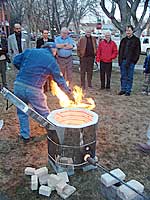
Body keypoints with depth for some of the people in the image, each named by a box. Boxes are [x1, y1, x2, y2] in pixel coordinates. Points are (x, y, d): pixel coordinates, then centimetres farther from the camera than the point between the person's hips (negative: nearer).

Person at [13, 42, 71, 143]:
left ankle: (25, 135, 27)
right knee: (44, 113, 16)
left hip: (18, 85, 3)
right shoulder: (51, 61, 0)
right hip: (34, 90, -3)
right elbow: (59, 80, 5)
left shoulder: (29, 51, 8)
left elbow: (16, 61, 10)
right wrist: (68, 91, 17)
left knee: (22, 111, 22)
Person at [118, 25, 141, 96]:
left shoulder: (136, 40, 1)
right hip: (123, 61, 5)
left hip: (131, 61, -4)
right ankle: (123, 89, 17)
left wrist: (133, 60, -13)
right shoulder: (123, 40, 15)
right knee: (123, 76, 9)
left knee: (129, 77, 1)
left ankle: (128, 91, 8)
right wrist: (120, 60, 5)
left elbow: (137, 52, -4)